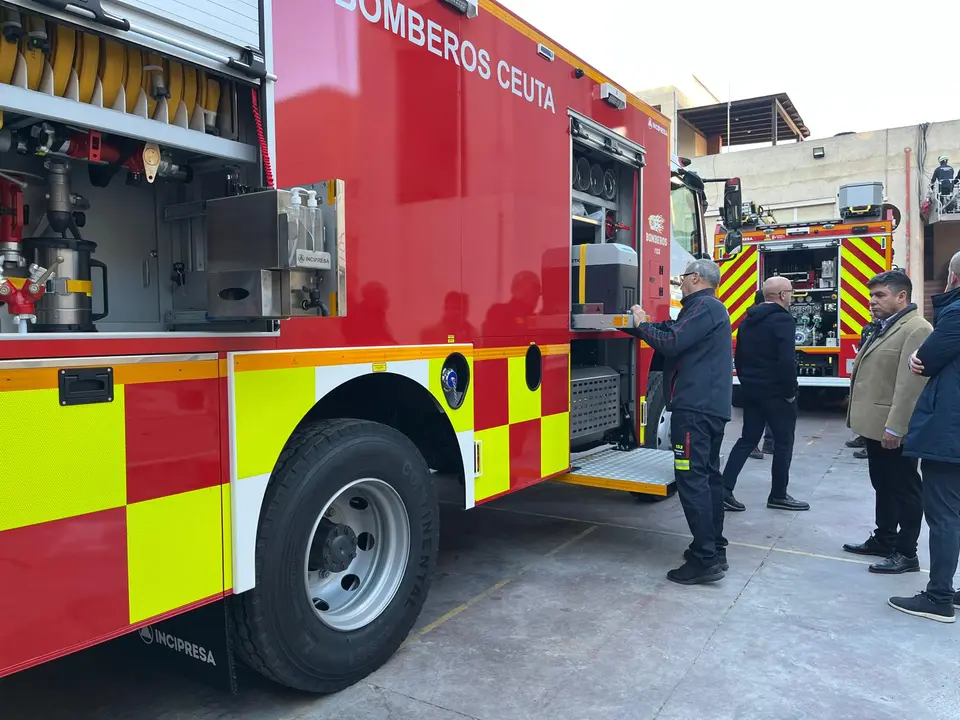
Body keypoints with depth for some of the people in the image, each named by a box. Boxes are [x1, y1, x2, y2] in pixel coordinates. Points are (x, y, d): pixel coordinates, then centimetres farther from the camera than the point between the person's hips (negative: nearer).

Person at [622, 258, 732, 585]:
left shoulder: (703, 306, -10)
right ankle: (713, 548, 22)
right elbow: (676, 334, 22)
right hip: (713, 405, 11)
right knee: (708, 475, 14)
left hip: (696, 407, -11)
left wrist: (641, 325, -5)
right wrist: (641, 325, 20)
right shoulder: (713, 308, 23)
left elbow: (671, 343, -19)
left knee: (692, 478, -11)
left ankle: (705, 560, -11)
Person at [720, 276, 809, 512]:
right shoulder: (783, 320, -15)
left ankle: (725, 488, 3)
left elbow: (739, 357, 15)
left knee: (747, 439, 10)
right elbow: (787, 361, -22)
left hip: (752, 390, 8)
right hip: (776, 392, -7)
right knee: (783, 442, 6)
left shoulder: (747, 320, 11)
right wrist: (791, 392, -12)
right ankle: (778, 496, 14)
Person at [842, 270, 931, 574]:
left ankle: (906, 553, 13)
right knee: (883, 487, 19)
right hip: (876, 426, 10)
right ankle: (883, 540, 32)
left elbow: (910, 384, -24)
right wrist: (864, 420, 18)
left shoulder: (917, 329, -16)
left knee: (904, 489, 2)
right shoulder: (883, 328, 16)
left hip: (894, 429, -10)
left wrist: (894, 427, -26)